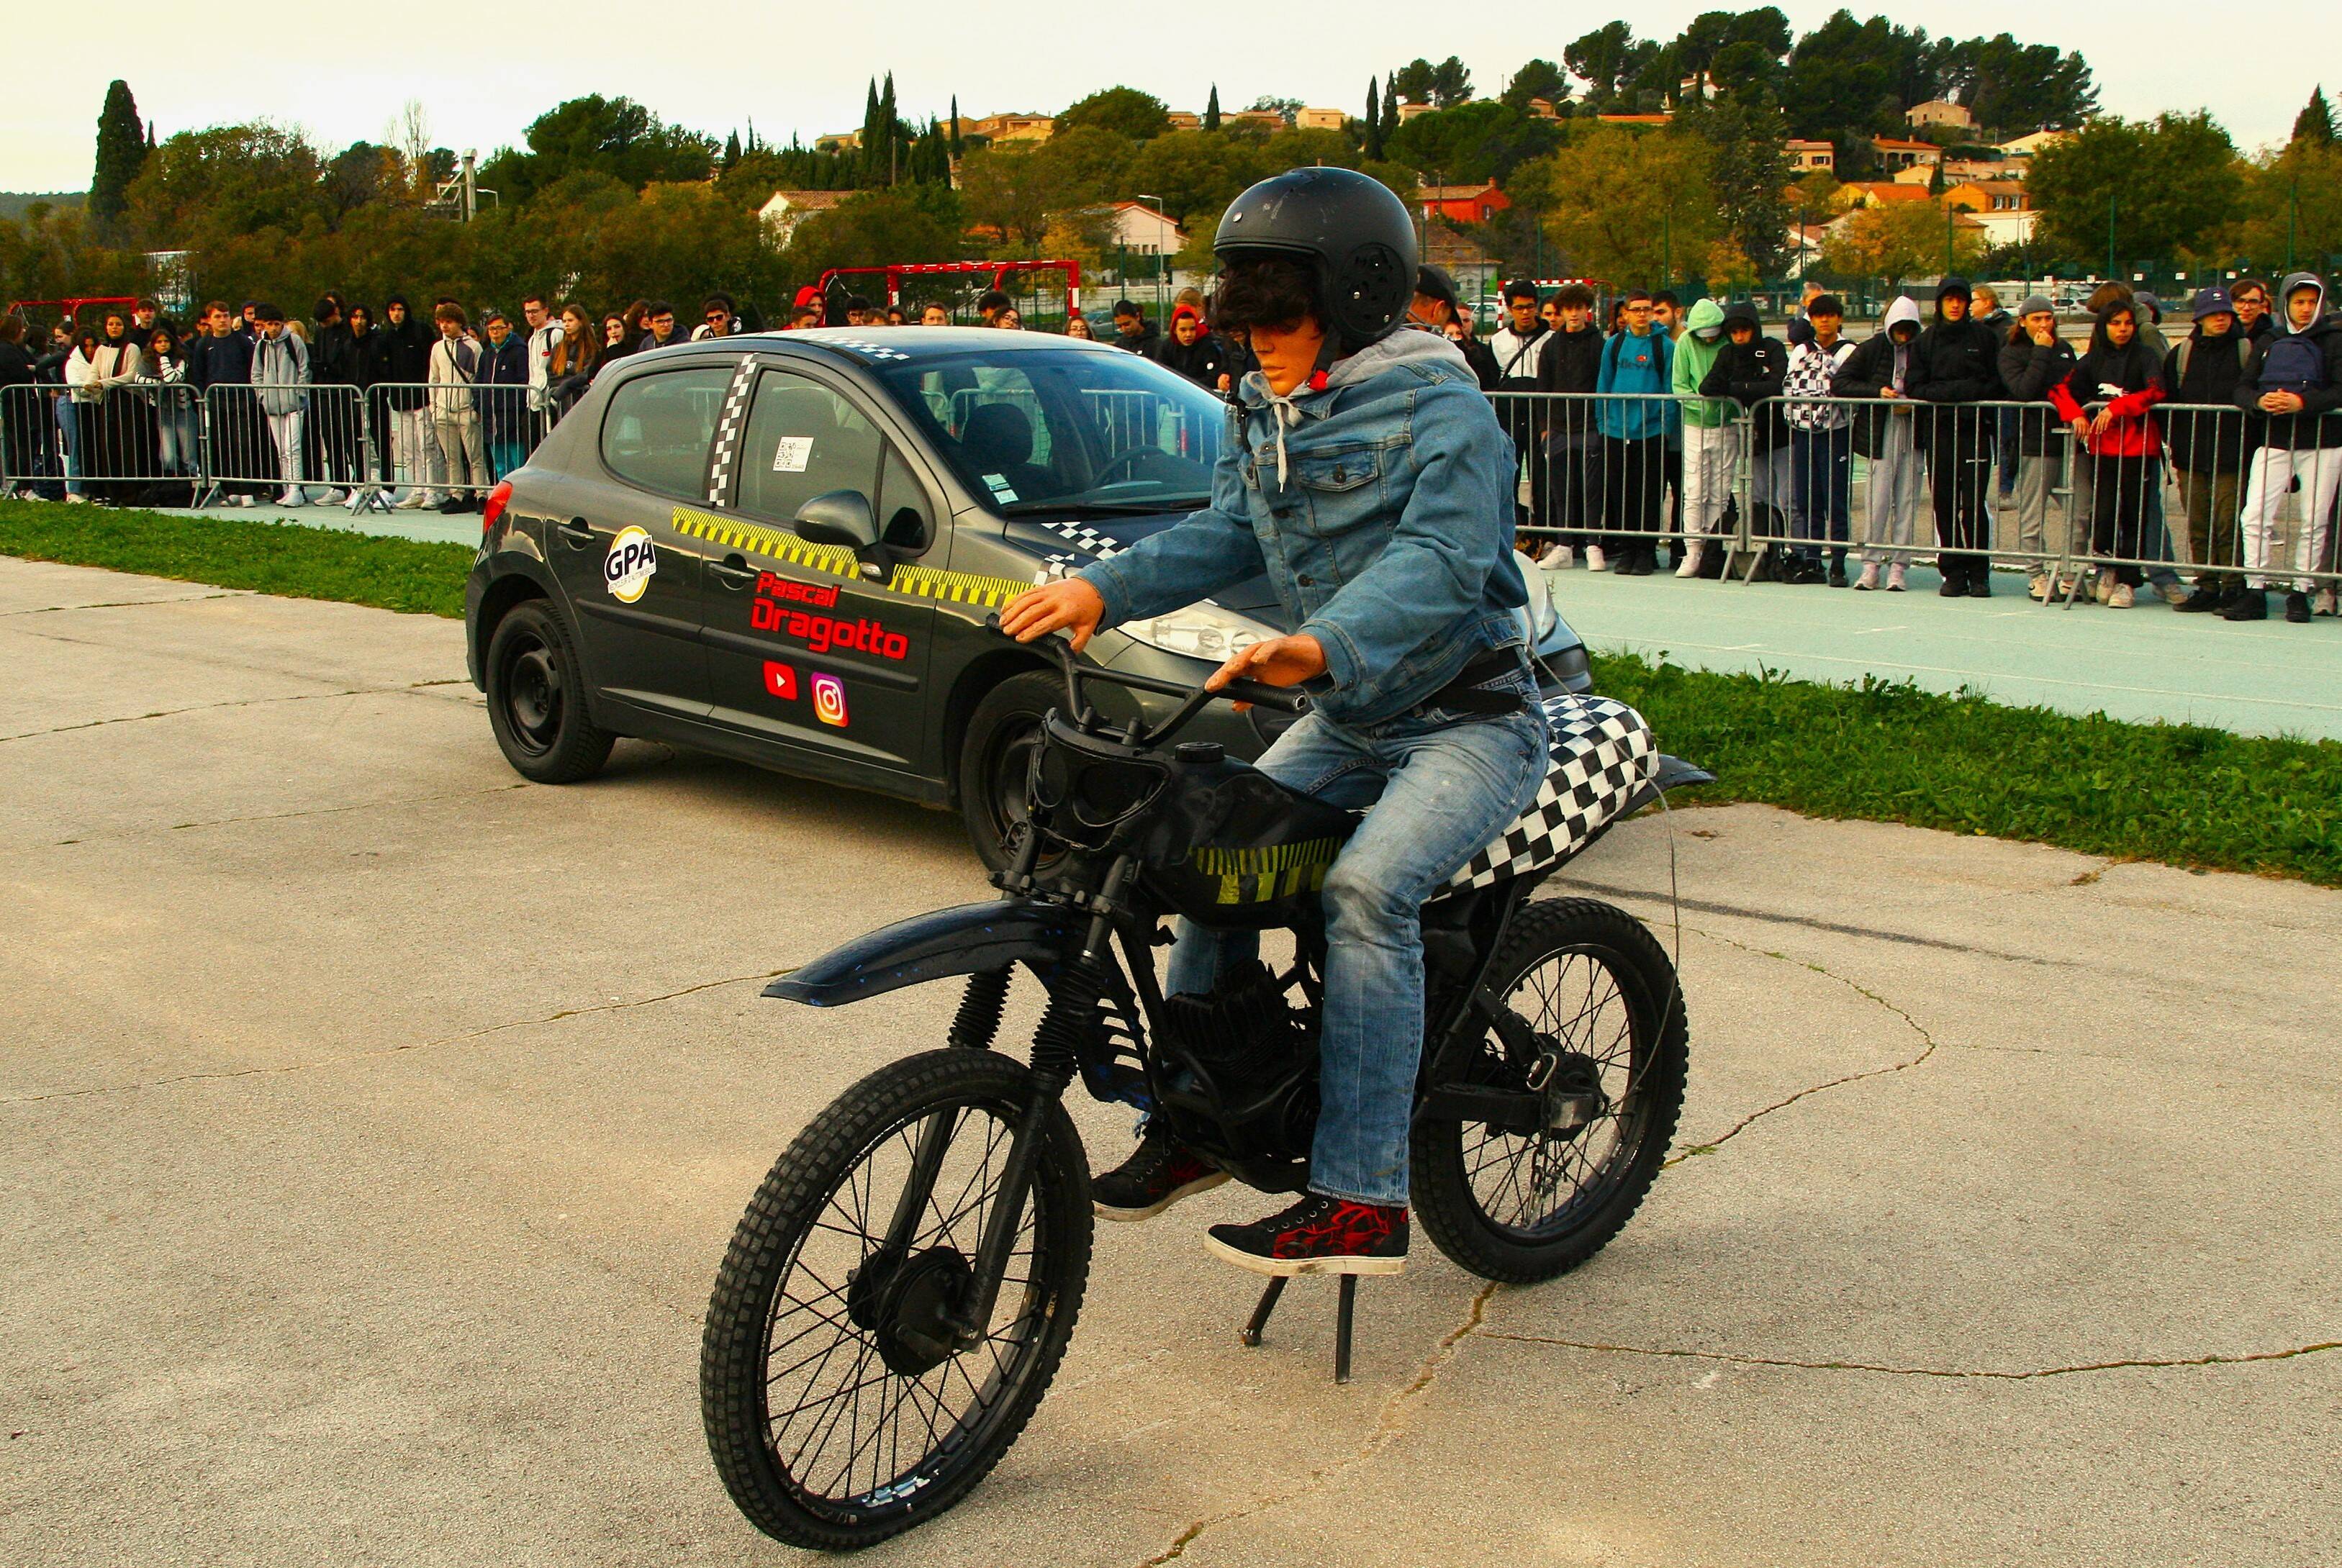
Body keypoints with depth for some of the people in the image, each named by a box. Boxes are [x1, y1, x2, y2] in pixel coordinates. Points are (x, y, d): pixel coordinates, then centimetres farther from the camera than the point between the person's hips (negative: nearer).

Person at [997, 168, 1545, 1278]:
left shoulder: (1441, 413, -16)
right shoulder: (1267, 417, 11)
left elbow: (1437, 562, -31)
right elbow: (1227, 532, 5)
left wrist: (1322, 645, -49)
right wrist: (1101, 588, -11)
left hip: (1471, 719, -8)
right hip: (1348, 721, 8)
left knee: (1368, 885, -29)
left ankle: (1361, 1200, -27)